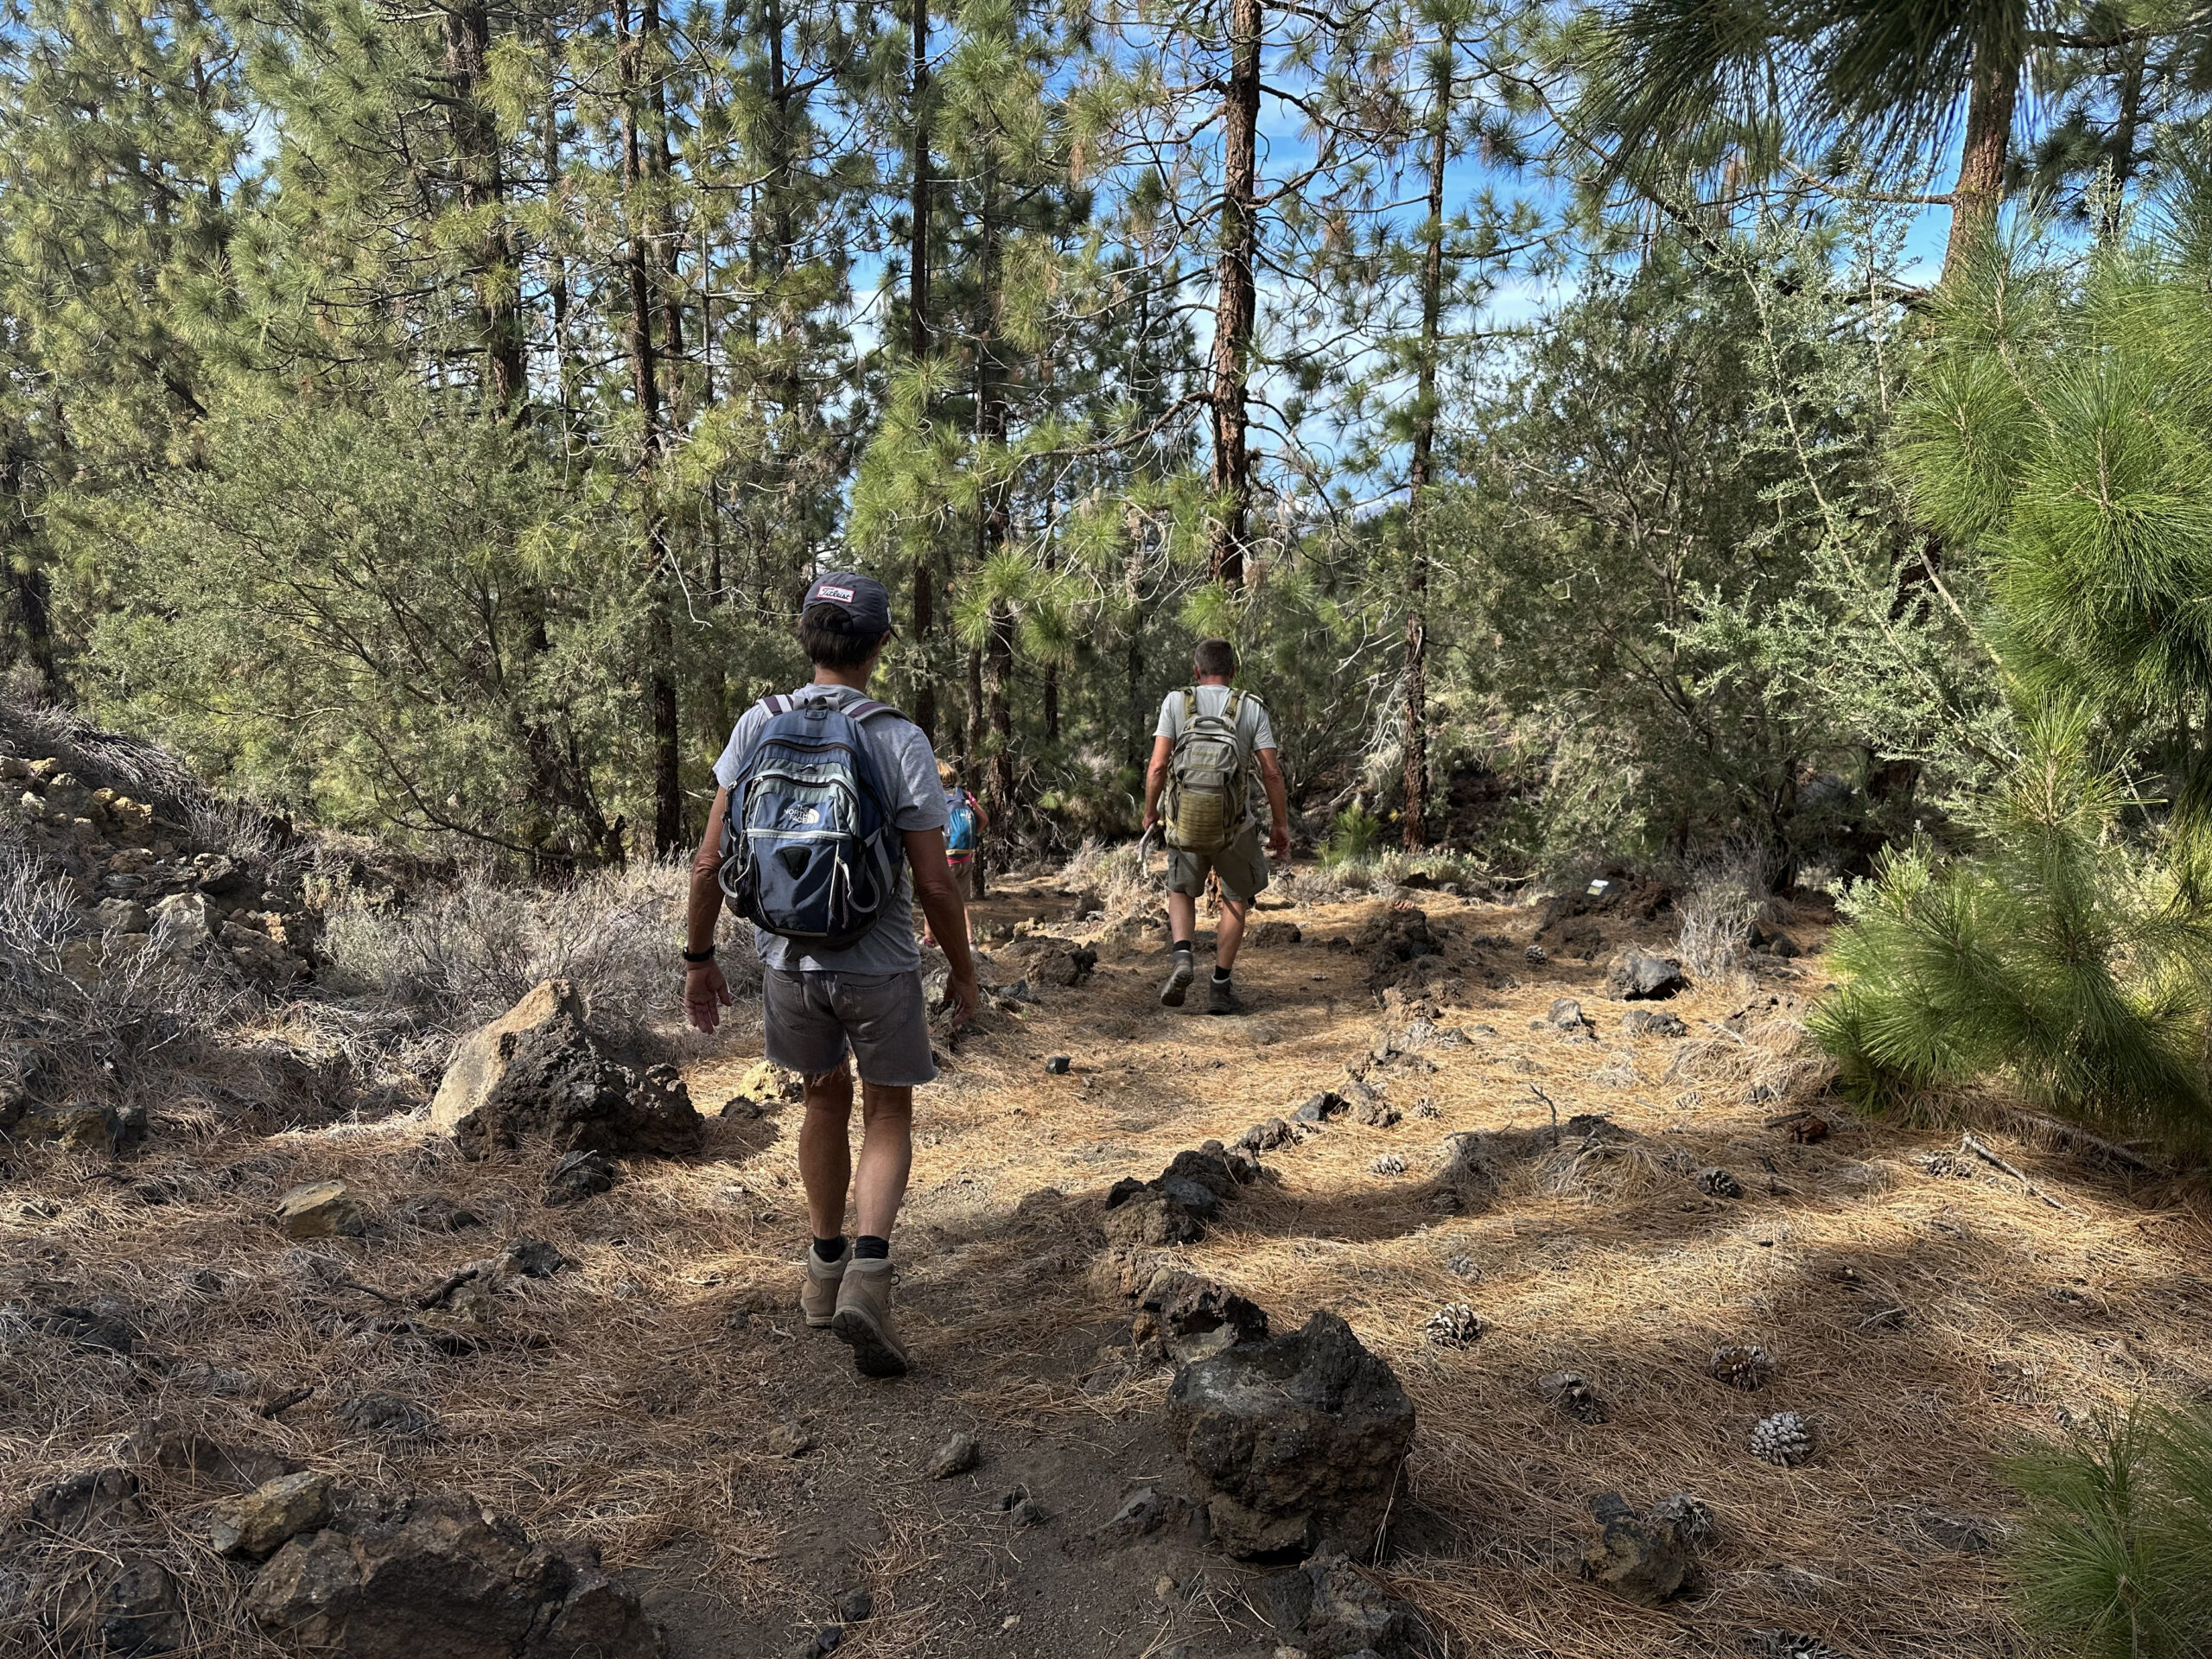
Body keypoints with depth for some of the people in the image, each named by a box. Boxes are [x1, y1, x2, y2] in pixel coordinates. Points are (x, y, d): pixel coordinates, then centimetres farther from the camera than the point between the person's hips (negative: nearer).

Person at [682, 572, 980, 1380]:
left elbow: (711, 862, -5)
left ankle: (827, 1267, 37)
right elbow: (934, 883, -13)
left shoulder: (759, 727, -5)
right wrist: (964, 973, 2)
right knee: (888, 1116, 15)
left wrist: (698, 958, 8)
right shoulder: (901, 741, -14)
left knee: (827, 1099, 25)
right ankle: (869, 1277, -4)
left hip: (788, 959, 3)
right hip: (880, 964, -3)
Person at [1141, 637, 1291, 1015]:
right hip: (1235, 823, 0)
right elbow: (1271, 772, -5)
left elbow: (1158, 765, -8)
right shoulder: (1251, 708, -1)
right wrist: (1281, 826, 4)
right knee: (1237, 898, 20)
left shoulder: (1176, 702, -1)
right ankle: (1220, 987, 16)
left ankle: (1182, 958, -2)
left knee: (1181, 891, 24)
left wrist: (1150, 812, 6)